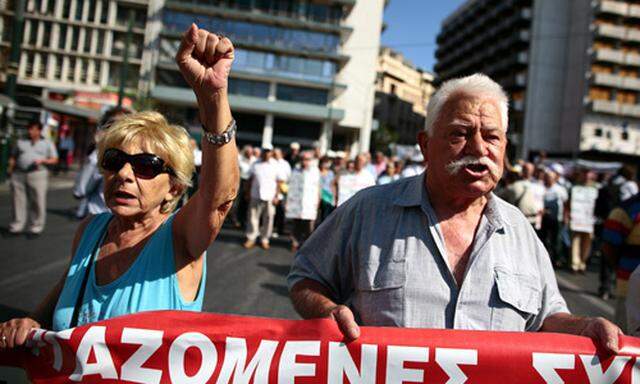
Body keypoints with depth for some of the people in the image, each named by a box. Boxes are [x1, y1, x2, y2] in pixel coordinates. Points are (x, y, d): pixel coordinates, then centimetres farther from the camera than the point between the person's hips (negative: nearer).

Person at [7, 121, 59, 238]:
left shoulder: (47, 143, 11)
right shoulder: (20, 142, 18)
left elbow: (54, 159, 7)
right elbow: (13, 156, 21)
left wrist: (43, 160, -11)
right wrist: (11, 166, 2)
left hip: (38, 175, -3)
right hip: (18, 175, 3)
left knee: (37, 202, -4)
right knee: (18, 201, 3)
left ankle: (36, 228, 4)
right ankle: (16, 227, 12)